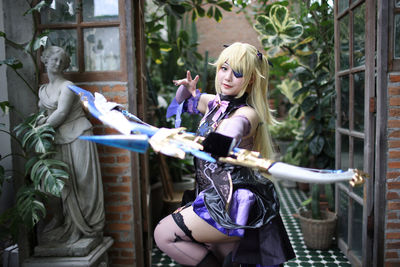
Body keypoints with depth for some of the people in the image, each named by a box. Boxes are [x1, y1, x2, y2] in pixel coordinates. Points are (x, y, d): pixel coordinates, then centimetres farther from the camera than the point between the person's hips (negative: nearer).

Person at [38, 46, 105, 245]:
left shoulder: (67, 86, -7)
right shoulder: (43, 90, 16)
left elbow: (61, 113, -14)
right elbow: (45, 112, 21)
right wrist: (42, 120, -1)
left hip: (78, 135, -6)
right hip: (59, 139, 7)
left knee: (83, 180, -3)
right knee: (66, 183, 6)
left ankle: (90, 227, 7)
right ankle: (73, 227, 15)